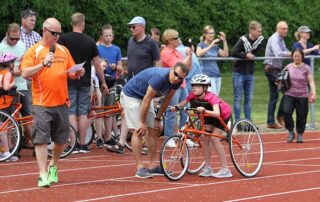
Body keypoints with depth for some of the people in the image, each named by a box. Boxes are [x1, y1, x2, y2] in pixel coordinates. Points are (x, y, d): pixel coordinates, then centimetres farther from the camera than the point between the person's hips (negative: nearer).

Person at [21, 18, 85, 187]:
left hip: (62, 103, 5)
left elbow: (71, 73, 19)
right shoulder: (34, 51, -1)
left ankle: (53, 167, 32)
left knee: (61, 138, 10)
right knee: (41, 139, -8)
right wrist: (43, 64, -21)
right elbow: (25, 73, -10)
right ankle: (43, 175, -7)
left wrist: (77, 73, -3)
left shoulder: (63, 50, 15)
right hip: (42, 103, -5)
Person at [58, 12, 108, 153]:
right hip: (85, 82, 2)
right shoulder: (89, 41, 1)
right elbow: (97, 63, 3)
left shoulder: (64, 39, -4)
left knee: (71, 112, 1)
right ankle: (83, 145, 8)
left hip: (69, 81, -1)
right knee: (83, 113, 7)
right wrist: (103, 82, 10)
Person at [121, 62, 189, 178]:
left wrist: (158, 119, 4)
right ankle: (140, 168, -15)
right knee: (139, 131, -15)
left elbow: (166, 100, 3)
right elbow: (146, 100, -29)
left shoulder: (177, 82, -11)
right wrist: (142, 122, -22)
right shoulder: (160, 77, -35)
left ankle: (153, 166, 10)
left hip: (144, 98, 9)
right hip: (131, 96, -8)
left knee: (154, 130, 5)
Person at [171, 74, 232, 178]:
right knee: (205, 138, -5)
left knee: (214, 138, -17)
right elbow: (183, 103, -21)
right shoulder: (193, 95, -20)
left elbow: (217, 113, -49)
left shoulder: (211, 97, -37)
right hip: (209, 115, 7)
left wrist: (204, 110, -63)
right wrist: (176, 107, -42)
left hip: (223, 114, -7)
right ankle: (208, 168, 4)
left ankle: (225, 170, -13)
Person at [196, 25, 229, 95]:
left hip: (217, 75, 6)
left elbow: (225, 54, 8)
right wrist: (211, 46, -20)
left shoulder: (215, 46, 18)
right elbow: (199, 53, -19)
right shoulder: (201, 45, 3)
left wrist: (224, 41, 3)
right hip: (207, 75, -6)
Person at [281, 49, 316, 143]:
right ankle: (291, 132, -3)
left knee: (301, 117, 2)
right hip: (289, 95, 1)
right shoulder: (288, 67, 6)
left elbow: (311, 81, -7)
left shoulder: (306, 68, -1)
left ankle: (300, 135, 23)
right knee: (286, 111, -20)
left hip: (302, 96, -1)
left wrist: (314, 92, -21)